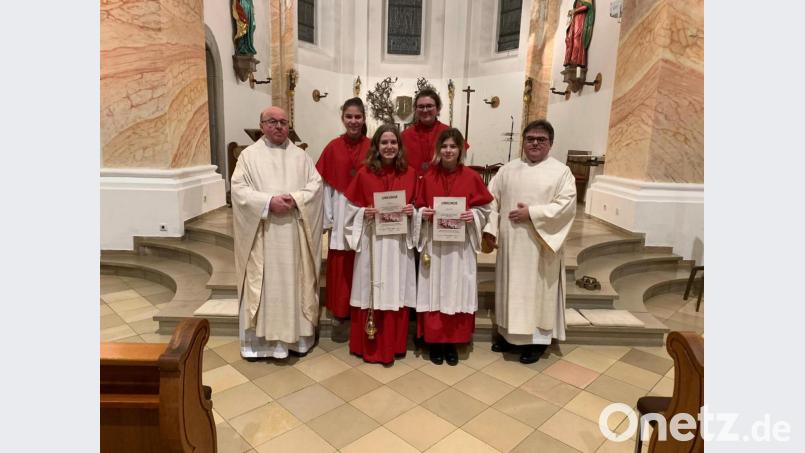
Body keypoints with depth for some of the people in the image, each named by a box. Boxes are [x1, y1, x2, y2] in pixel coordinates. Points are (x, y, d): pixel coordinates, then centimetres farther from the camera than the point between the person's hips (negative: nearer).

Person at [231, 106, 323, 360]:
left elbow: (316, 184, 2)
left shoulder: (300, 156, 11)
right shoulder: (249, 155, 4)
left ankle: (295, 335, 20)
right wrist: (269, 202, -18)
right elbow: (239, 189, -6)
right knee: (262, 284, 3)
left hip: (295, 234, 2)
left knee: (294, 283, 8)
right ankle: (257, 339, 15)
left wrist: (296, 199, -15)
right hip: (262, 234, -2)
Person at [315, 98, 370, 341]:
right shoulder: (333, 147, 1)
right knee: (340, 267, 5)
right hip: (341, 214, 0)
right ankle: (339, 315, 18)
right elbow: (325, 184, 1)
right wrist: (327, 218, -2)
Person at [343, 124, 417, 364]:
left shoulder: (409, 174, 4)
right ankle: (369, 346, 20)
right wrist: (364, 213, -14)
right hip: (372, 241, -1)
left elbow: (417, 205, 12)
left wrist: (412, 211, -9)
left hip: (399, 242, 2)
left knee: (396, 293, 8)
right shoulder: (364, 173, -1)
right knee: (371, 293, 5)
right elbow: (351, 207, 5)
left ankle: (393, 345, 23)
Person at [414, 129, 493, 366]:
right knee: (435, 292, 6)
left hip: (460, 245, 0)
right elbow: (418, 208, 7)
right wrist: (423, 214, -13)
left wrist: (472, 215, -15)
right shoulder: (428, 177, 0)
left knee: (457, 292, 8)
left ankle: (453, 342, 22)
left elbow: (485, 207, 4)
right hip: (434, 244, 0)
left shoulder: (471, 177, -2)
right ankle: (435, 341, 21)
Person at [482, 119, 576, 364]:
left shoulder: (561, 171, -2)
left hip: (540, 246, -4)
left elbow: (566, 205, -12)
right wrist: (490, 229, -5)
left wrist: (532, 213, -18)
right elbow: (491, 200, 6)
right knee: (510, 287, 12)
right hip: (510, 243, 4)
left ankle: (538, 338, 17)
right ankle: (510, 333, 26)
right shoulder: (507, 169, 9)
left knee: (537, 290, 3)